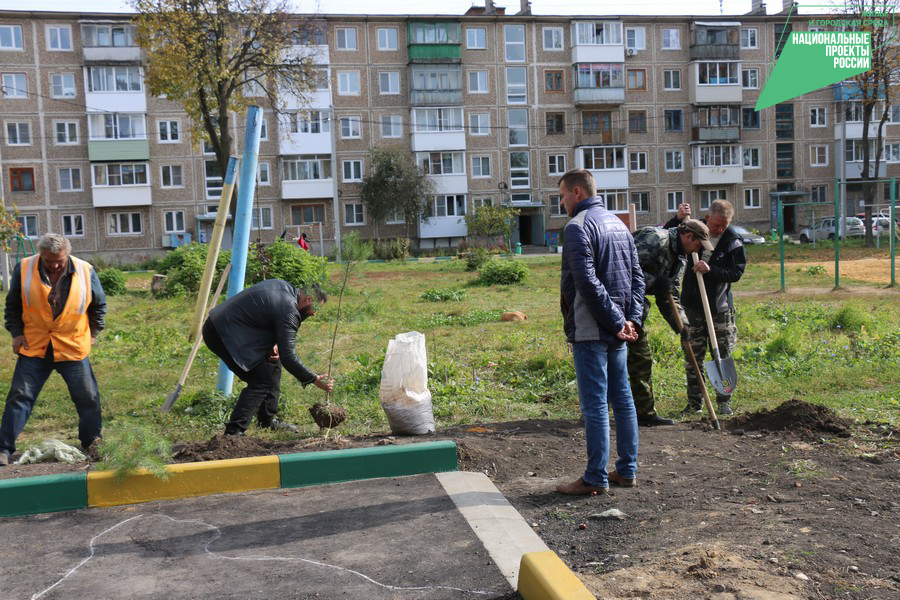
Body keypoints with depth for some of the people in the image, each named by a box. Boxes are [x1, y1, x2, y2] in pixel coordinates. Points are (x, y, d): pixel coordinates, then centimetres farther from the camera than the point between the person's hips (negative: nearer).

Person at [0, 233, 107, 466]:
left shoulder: (85, 272, -7)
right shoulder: (24, 270, -7)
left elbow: (99, 305, 8)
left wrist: (93, 333, 7)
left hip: (73, 348, 0)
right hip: (33, 348, 0)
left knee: (87, 398, 5)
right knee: (19, 397, 2)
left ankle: (92, 444, 23)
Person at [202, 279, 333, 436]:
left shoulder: (285, 287, 8)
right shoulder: (288, 311, -20)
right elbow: (288, 357, -21)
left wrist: (273, 344, 8)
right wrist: (314, 379, -13)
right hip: (223, 334, -11)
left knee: (272, 364, 16)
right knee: (261, 381, -12)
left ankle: (267, 420, 25)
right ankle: (233, 432, -12)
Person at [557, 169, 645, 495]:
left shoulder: (578, 227, -12)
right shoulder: (619, 223, 16)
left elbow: (587, 282, -22)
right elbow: (637, 275, 13)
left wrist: (617, 321, -16)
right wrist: (631, 318, 5)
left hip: (590, 330, -9)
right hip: (616, 332, 9)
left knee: (594, 404, -4)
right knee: (622, 398, 13)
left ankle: (596, 478, 3)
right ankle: (627, 470, 21)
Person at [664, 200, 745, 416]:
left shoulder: (733, 240, -8)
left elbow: (736, 272, -10)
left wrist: (711, 270, -24)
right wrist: (678, 219, -8)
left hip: (720, 307, -2)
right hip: (692, 305, 2)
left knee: (723, 356, 6)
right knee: (693, 357, 7)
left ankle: (724, 401, 18)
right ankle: (694, 402, 17)